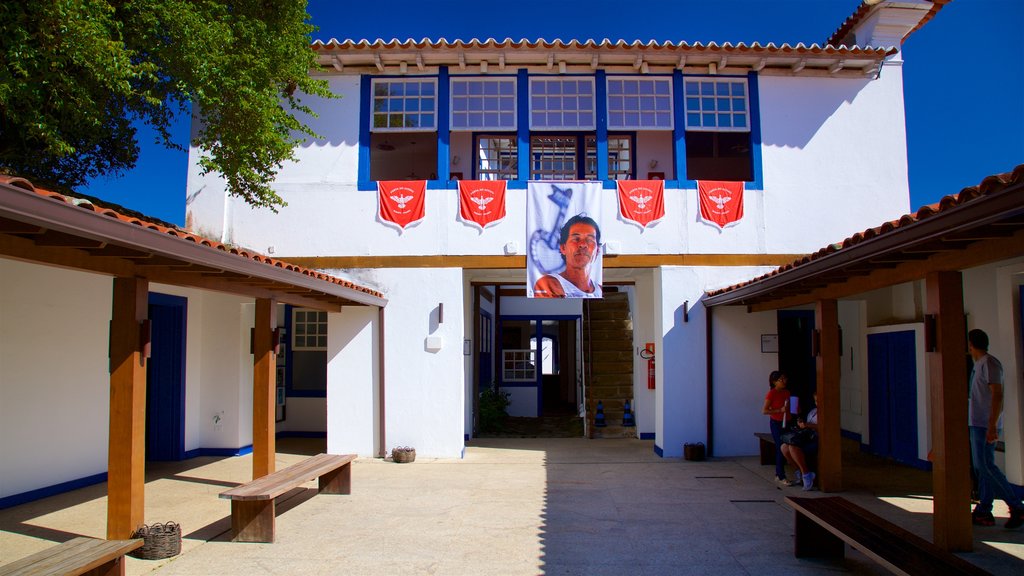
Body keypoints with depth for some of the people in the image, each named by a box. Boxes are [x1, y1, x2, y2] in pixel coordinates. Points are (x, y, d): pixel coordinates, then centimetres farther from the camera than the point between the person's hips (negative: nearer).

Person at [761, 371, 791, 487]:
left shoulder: (786, 392, 8)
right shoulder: (771, 393, -11)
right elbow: (764, 411, -14)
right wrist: (780, 410, -22)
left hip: (785, 423, 6)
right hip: (776, 423, -6)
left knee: (781, 448, 8)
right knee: (781, 448, -9)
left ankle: (778, 475, 18)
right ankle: (781, 477, -5)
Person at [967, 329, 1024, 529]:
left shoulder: (989, 364, -13)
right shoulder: (978, 364, 16)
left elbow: (997, 395, -20)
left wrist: (992, 426, -25)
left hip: (986, 425, -10)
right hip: (977, 423, 10)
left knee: (986, 466, -10)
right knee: (980, 468, 9)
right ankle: (983, 512, 12)